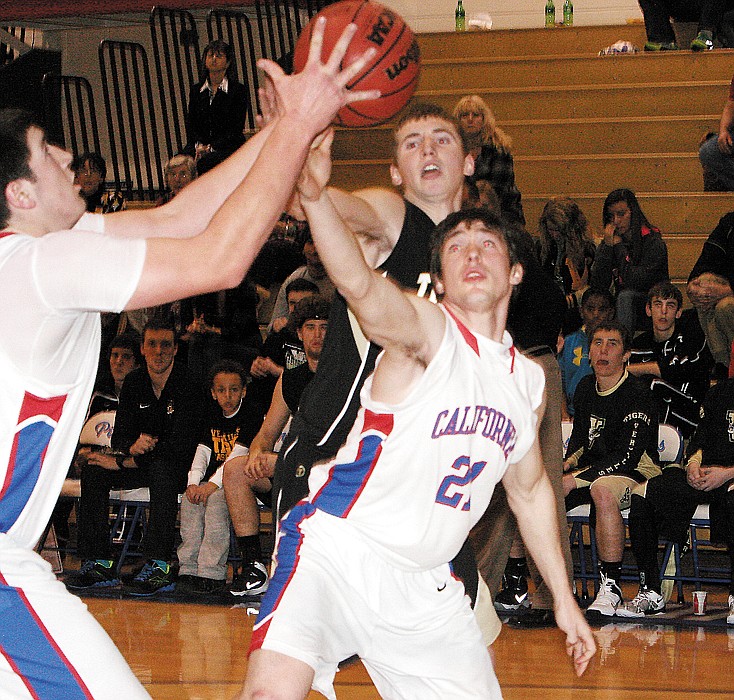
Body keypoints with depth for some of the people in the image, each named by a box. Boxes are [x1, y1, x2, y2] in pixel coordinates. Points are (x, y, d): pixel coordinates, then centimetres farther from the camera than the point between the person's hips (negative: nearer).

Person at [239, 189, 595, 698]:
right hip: (337, 551, -7)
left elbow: (530, 489, 26)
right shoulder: (427, 328, -11)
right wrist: (315, 196, -53)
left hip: (426, 587, 7)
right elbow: (359, 285, -34)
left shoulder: (529, 380, 10)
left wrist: (564, 597, 28)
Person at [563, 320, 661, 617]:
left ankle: (611, 587, -35)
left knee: (602, 490, -41)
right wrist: (569, 462, 2)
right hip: (593, 467, 7)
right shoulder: (586, 387, 10)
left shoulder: (637, 394, -13)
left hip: (636, 471, -7)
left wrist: (576, 479, -20)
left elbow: (627, 458, -19)